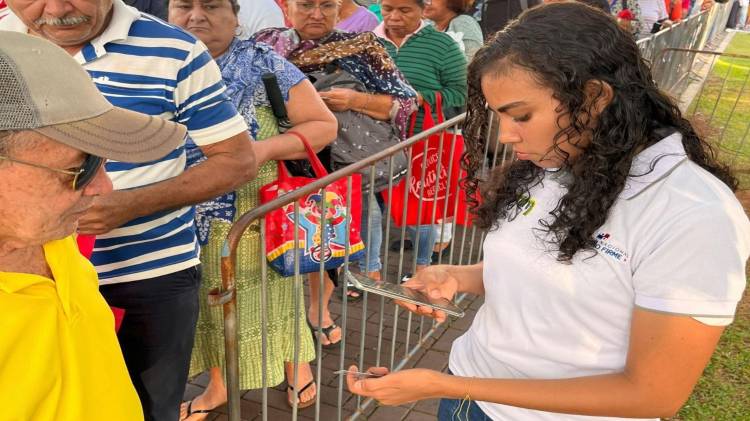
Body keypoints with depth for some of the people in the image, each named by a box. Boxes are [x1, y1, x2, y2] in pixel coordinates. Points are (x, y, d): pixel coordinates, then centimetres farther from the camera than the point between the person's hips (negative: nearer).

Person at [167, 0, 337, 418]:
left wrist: (263, 149, -21)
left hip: (255, 221, -3)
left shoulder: (261, 62, -9)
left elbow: (324, 125, -8)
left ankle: (297, 368, 39)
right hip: (187, 223, 4)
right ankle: (218, 384, 41)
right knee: (208, 305, 17)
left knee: (268, 301, 11)